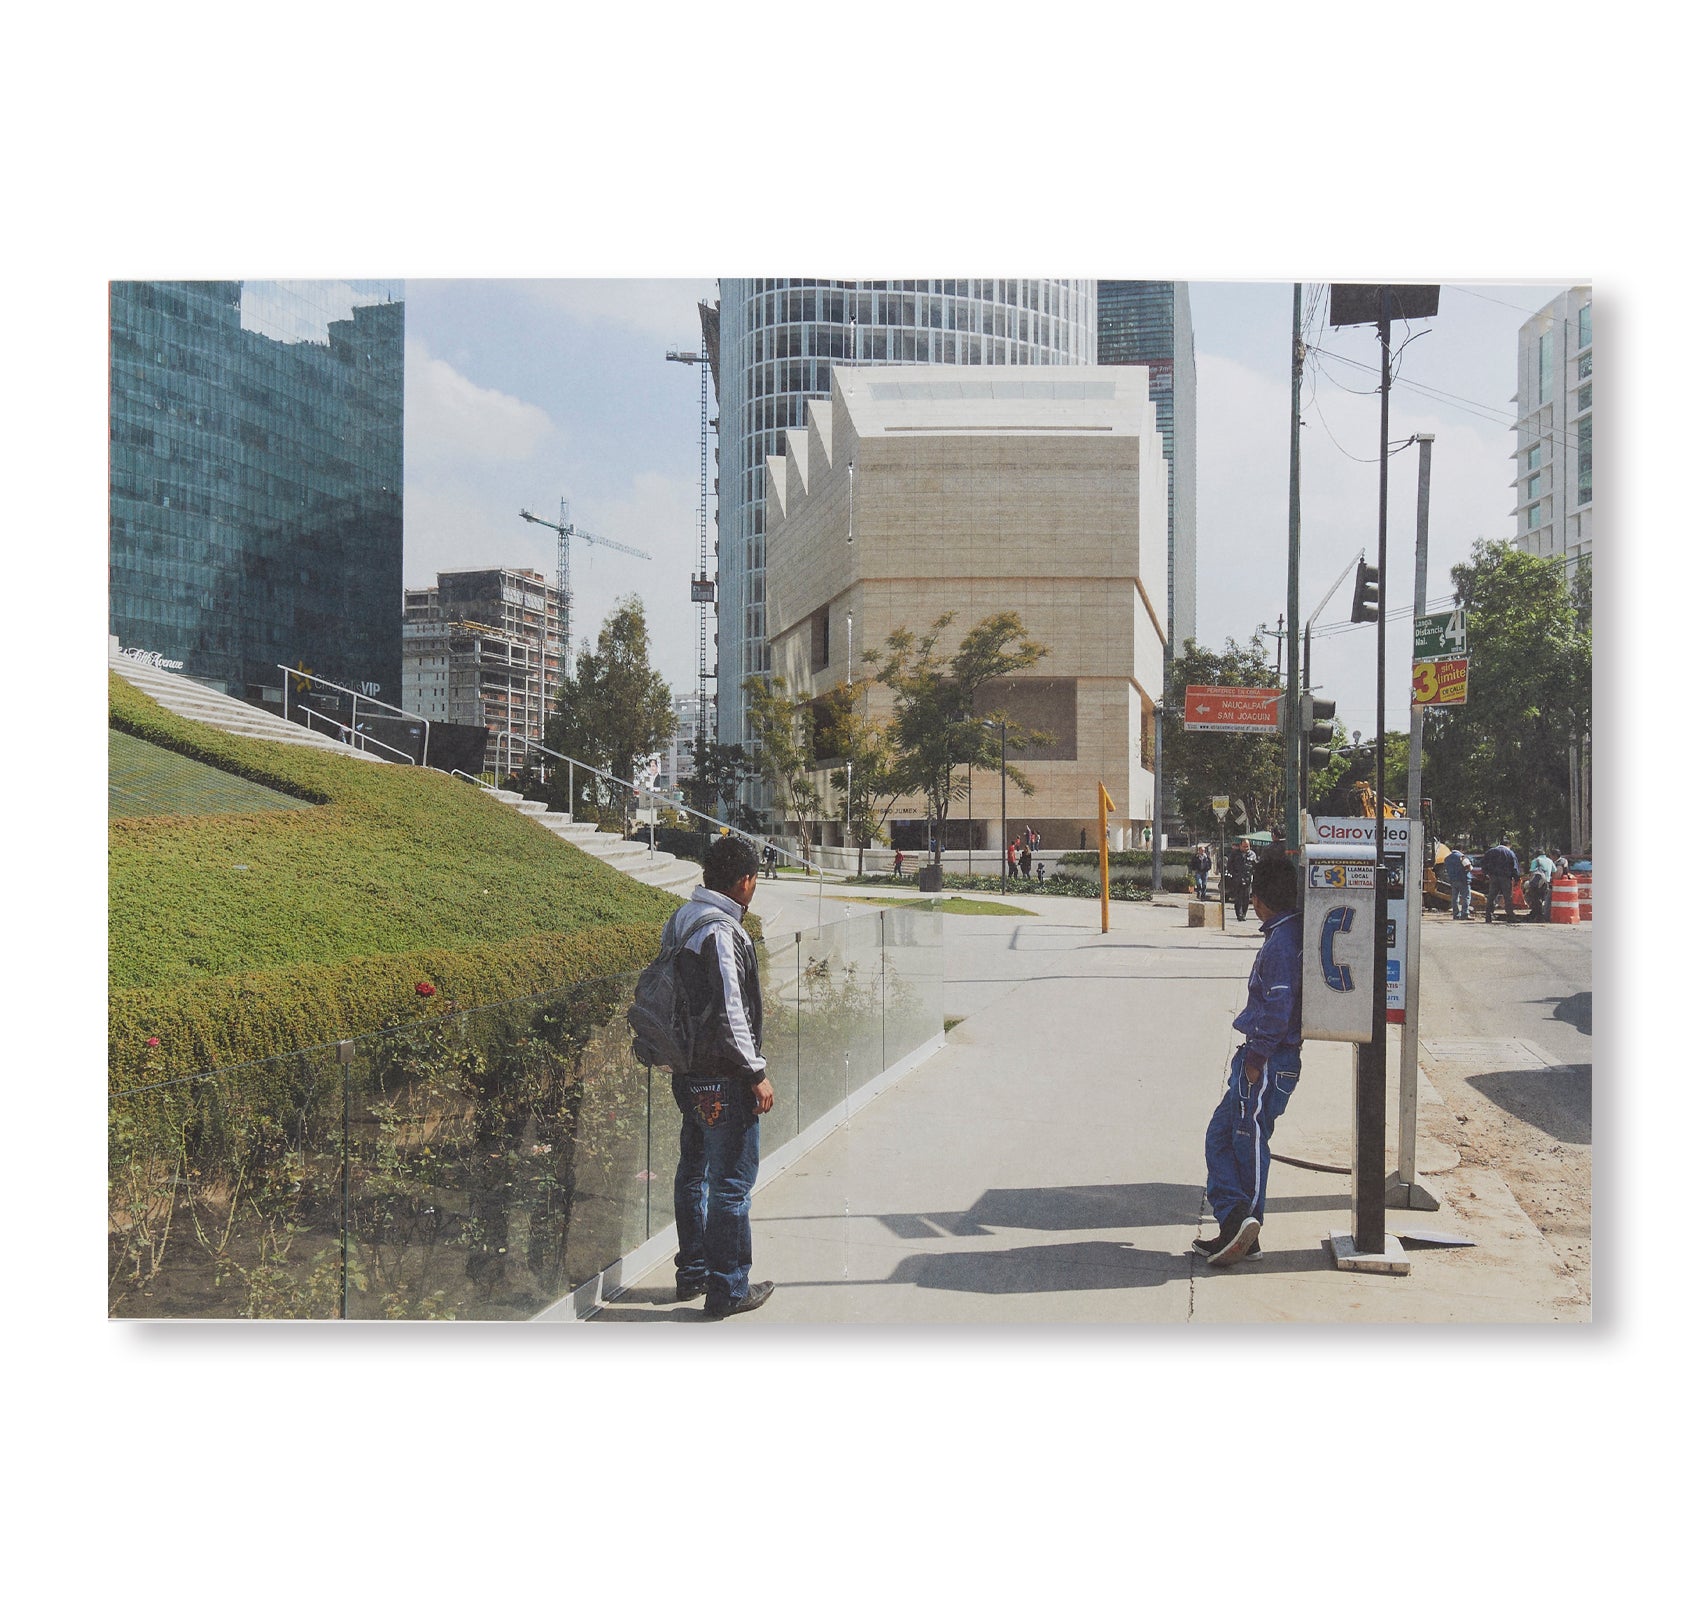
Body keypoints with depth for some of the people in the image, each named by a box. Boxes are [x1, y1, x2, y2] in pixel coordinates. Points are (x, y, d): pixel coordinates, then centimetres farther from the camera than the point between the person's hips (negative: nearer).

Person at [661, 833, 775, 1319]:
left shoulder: (679, 920, 7)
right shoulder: (720, 931, -21)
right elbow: (729, 1014, -23)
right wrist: (756, 1073, -14)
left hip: (688, 1073, 10)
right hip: (724, 1079, -9)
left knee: (693, 1172, 20)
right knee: (731, 1183, 1)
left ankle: (692, 1272, 32)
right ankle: (727, 1290, 9)